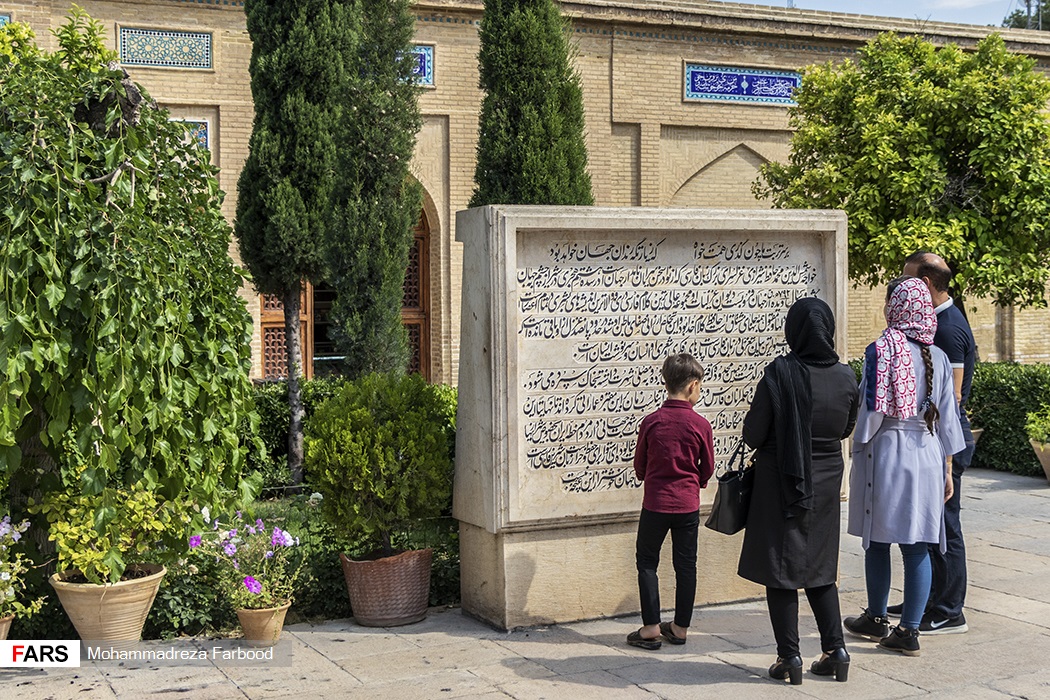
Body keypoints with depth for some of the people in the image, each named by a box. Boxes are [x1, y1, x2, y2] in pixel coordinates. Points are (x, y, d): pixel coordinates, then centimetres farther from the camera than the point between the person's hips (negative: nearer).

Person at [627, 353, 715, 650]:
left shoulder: (651, 421, -8)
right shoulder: (700, 424, -8)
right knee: (686, 565, 12)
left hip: (655, 503, -1)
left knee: (647, 562, 9)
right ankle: (680, 627, 18)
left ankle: (651, 628, 6)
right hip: (688, 504, 1)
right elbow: (708, 468, 3)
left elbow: (639, 464, 3)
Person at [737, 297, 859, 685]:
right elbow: (846, 429, 11)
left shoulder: (779, 374, -18)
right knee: (819, 568, 17)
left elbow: (753, 434, -13)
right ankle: (836, 649, 13)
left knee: (780, 568, 5)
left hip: (781, 482, -4)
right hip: (826, 482, 5)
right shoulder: (845, 377, -4)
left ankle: (789, 656, 7)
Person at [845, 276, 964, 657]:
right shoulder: (937, 356, 4)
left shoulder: (880, 350, -10)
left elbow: (872, 411, -12)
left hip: (885, 453, -4)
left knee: (878, 541, 11)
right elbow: (947, 416, 7)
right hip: (926, 455, 4)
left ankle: (876, 620, 24)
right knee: (917, 546, 5)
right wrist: (947, 469, 14)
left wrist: (858, 453, 2)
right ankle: (909, 630, 7)